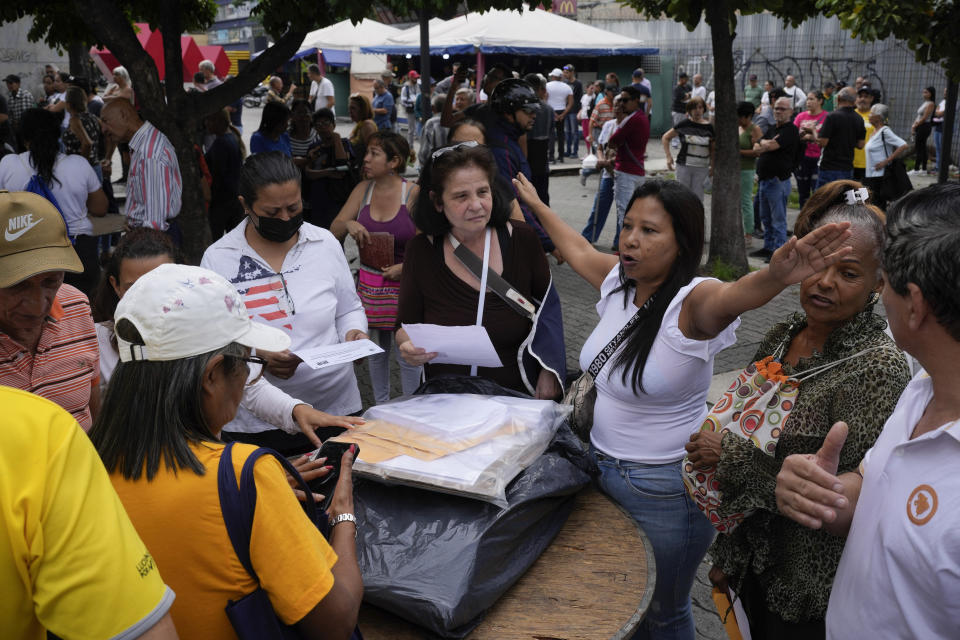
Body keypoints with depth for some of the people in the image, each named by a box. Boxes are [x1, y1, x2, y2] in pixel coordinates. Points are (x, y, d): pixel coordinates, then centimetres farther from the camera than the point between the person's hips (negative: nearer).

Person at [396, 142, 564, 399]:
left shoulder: (520, 239, -3)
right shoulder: (421, 251, -3)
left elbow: (548, 306, 9)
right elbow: (406, 325, 7)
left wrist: (549, 372, 0)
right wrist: (408, 346, -16)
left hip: (516, 396, -3)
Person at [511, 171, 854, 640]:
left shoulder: (691, 302, -24)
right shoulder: (618, 281, -3)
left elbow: (730, 296, -47)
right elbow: (578, 250, 18)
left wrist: (775, 276, -69)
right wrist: (535, 203, 31)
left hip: (664, 489, -7)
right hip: (600, 464, 7)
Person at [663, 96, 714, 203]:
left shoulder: (708, 127, 1)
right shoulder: (684, 124, -3)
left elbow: (712, 149, 11)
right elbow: (666, 137, 6)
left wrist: (712, 166, 6)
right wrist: (669, 156, -4)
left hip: (701, 167, 1)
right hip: (684, 165, -1)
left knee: (697, 198, 3)